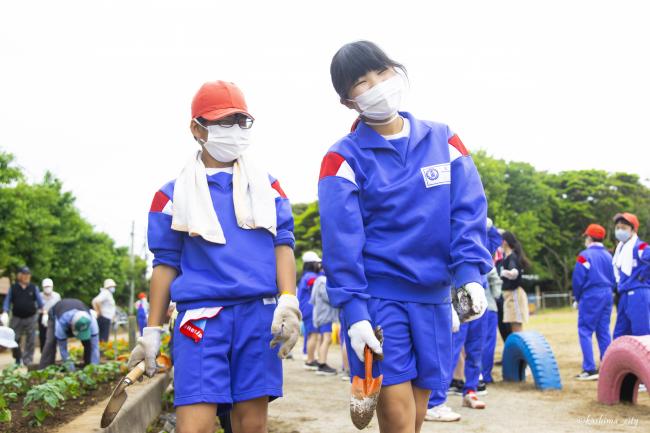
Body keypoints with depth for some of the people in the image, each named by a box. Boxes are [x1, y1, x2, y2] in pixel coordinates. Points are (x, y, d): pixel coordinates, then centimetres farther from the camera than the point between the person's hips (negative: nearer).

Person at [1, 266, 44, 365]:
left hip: (31, 318, 0)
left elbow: (40, 301, 5)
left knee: (30, 341, -2)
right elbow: (7, 301, 5)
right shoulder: (13, 288, 4)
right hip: (17, 318, 0)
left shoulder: (34, 288, 5)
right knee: (14, 340, 1)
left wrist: (43, 310, -10)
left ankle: (27, 361, 4)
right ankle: (18, 359, 23)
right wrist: (5, 312, -9)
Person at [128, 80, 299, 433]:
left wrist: (288, 302, -9)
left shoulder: (267, 186, 15)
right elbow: (166, 263, 10)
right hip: (201, 316, -2)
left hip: (259, 313, 2)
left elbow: (283, 243, 7)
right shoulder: (174, 194, 11)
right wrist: (151, 331, 6)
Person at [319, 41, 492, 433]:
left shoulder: (444, 141, 6)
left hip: (433, 297, 4)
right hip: (377, 297, -3)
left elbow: (469, 210, 1)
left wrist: (470, 273, -12)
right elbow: (341, 239, -11)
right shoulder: (345, 159, -4)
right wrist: (354, 310, -18)